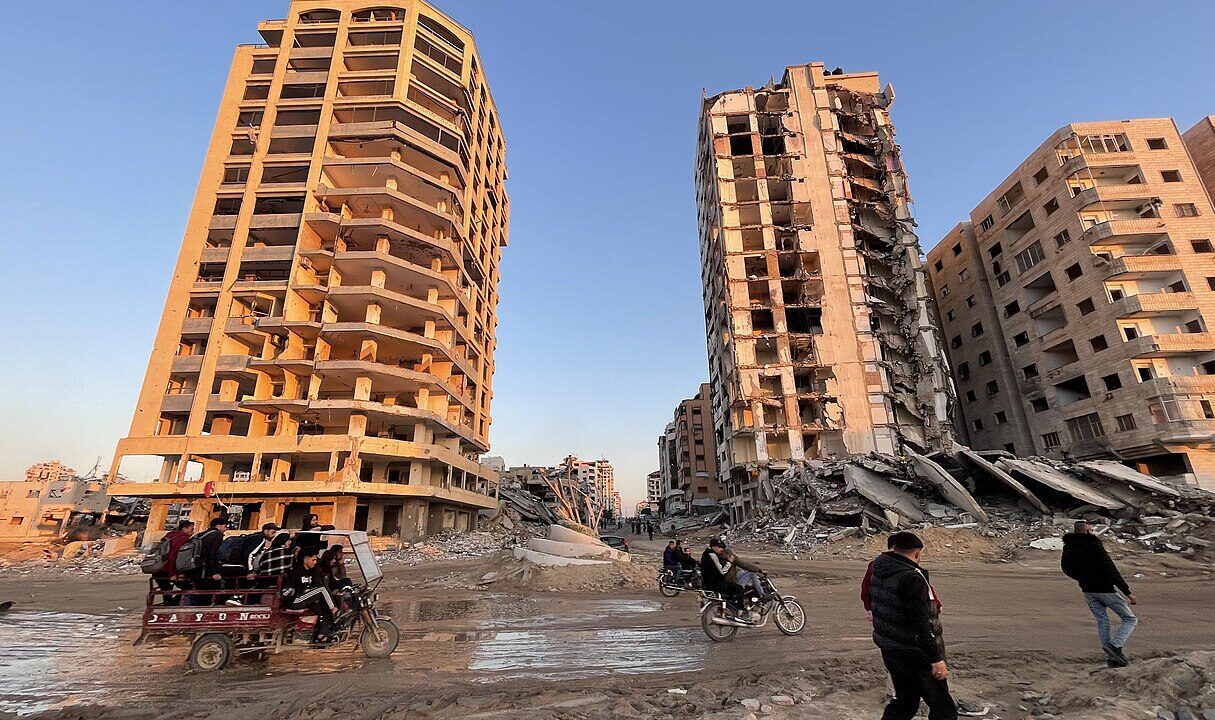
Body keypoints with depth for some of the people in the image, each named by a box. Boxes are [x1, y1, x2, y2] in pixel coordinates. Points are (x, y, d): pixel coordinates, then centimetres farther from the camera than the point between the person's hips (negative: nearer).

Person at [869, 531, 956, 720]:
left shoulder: (878, 572, 3)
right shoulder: (911, 578, -24)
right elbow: (921, 623, -25)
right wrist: (936, 658, -18)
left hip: (888, 649, 8)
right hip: (914, 655, -8)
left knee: (904, 702, 21)